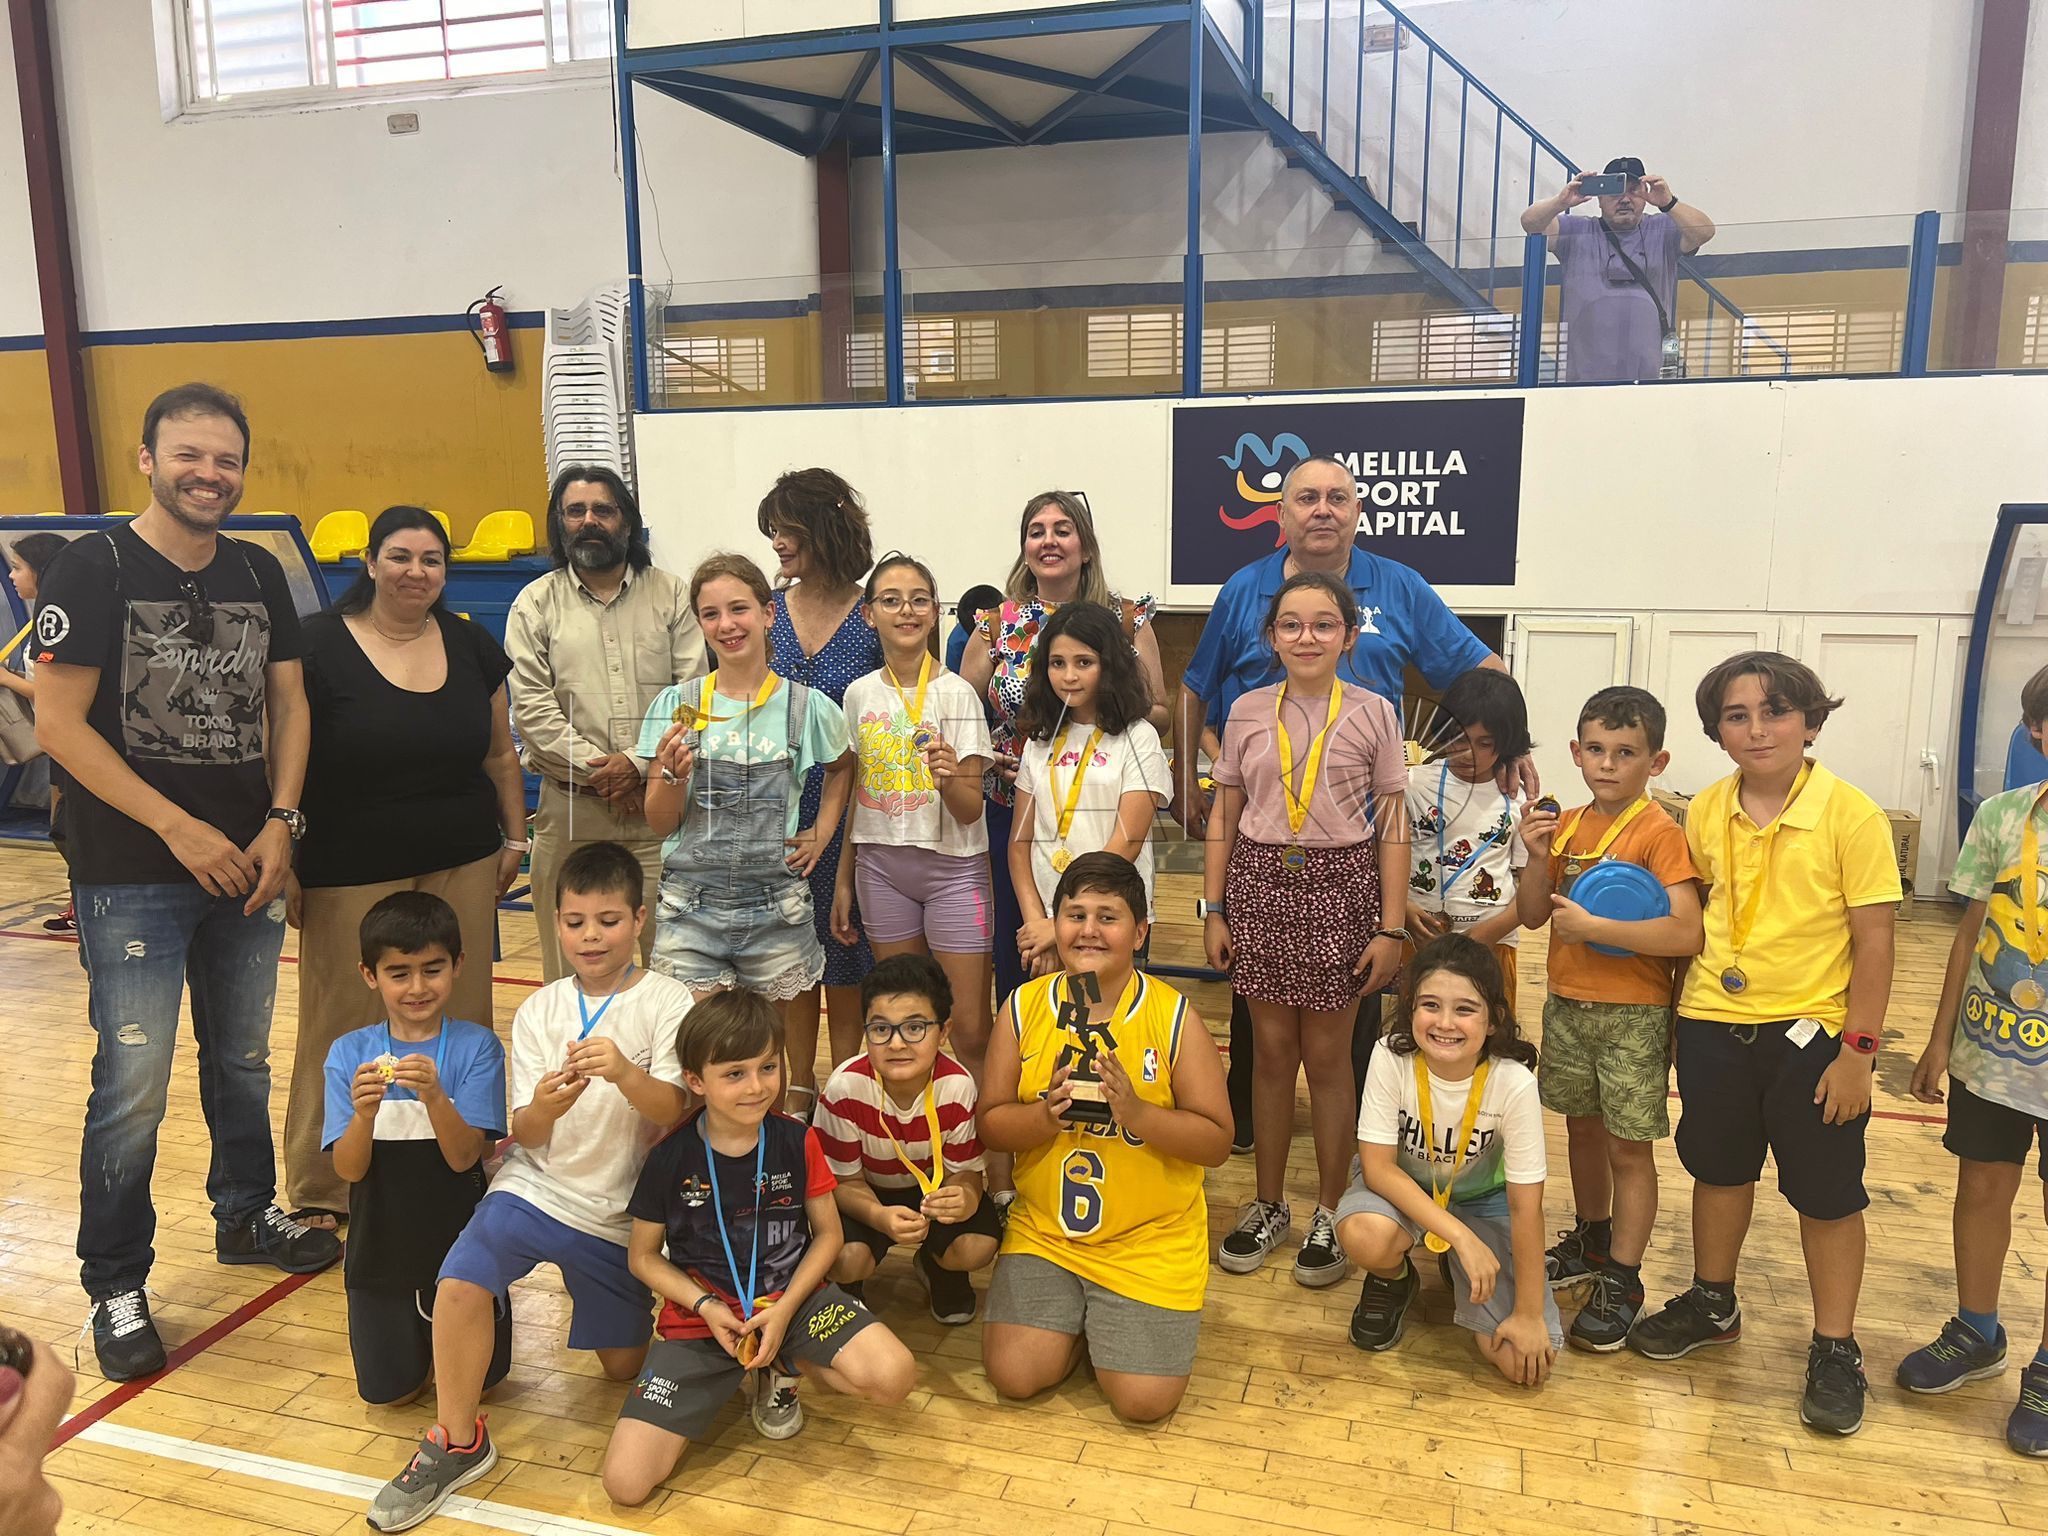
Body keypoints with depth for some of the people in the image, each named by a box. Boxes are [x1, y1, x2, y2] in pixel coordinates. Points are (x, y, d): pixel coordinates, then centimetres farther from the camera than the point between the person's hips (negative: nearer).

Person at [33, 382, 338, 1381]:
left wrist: (280, 825, -3)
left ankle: (247, 1213, 38)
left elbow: (288, 702, 9)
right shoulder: (94, 569, -8)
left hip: (247, 866, 5)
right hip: (133, 876, -5)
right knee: (133, 1088, -1)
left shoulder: (260, 575, 8)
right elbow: (58, 722, -12)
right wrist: (180, 829, -14)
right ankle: (114, 1287, 16)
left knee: (243, 1060, 17)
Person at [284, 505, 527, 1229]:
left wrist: (515, 838, 14)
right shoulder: (318, 645, -5)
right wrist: (284, 865, -6)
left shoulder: (472, 645, 8)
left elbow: (500, 754, 15)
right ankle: (319, 1192, 17)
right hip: (350, 875, -4)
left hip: (461, 870, 4)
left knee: (460, 1022, 9)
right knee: (344, 1032, 2)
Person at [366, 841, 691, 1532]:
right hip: (539, 1184, 1)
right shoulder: (539, 1010, 0)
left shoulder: (666, 1002, -9)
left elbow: (672, 1112, -18)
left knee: (624, 1366, 10)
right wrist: (545, 1106, -29)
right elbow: (525, 1133, -5)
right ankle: (457, 1442, -5)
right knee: (460, 1281, -27)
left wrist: (624, 1073, -39)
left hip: (621, 1208, -1)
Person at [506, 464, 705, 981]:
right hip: (571, 807, 0)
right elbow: (532, 708, -1)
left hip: (659, 799, 0)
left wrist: (639, 762, -10)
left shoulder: (671, 593, 8)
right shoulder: (536, 603, 8)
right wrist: (598, 771, -9)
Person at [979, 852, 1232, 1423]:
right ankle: (1077, 1322, 22)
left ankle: (1113, 1325, 23)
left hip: (1151, 1240, -2)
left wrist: (1136, 1112, -27)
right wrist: (1046, 1115, -22)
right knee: (1014, 1376, -9)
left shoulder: (1174, 1015, -12)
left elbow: (1217, 1143, -11)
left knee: (1144, 1401, -9)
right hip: (1043, 1230, 2)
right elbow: (990, 1125, -1)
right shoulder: (1024, 1006, -4)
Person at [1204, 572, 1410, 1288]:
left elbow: (1392, 825, -1)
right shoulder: (1248, 710, 4)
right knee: (1273, 1051, 9)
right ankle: (1268, 1204, 24)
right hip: (1260, 885, 2)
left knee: (1326, 1056, 4)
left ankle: (1329, 1213, 20)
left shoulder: (1372, 713, -1)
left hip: (1339, 888, -2)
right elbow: (1224, 815, 8)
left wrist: (1392, 928, -5)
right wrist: (1213, 911, 4)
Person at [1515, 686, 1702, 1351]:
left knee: (1629, 1147, 4)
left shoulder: (1660, 834, -15)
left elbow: (1688, 933, -25)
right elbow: (1532, 916, 6)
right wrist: (1539, 860, -11)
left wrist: (1591, 927, -23)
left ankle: (1621, 1284, 16)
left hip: (1633, 1015, -6)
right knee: (1583, 1128, 20)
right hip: (1567, 1005, 6)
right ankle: (1592, 1242, 39)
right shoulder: (1566, 826, 4)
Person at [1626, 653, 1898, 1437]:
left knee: (1826, 1195, 8)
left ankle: (1835, 1350, 26)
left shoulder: (1850, 814, -14)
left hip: (1811, 1031, -4)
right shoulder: (1705, 811, -1)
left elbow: (1873, 941, -12)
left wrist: (1858, 1051, -13)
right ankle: (1712, 1303, 39)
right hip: (1712, 1022, 4)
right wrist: (1677, 1010, 9)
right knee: (1718, 1168, 19)